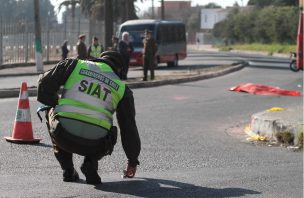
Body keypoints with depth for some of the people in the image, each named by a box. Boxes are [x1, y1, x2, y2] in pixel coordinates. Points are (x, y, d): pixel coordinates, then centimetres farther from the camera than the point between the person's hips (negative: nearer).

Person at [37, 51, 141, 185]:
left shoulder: (74, 65, 13)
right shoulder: (122, 88, 17)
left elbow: (44, 83, 9)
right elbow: (129, 126, 22)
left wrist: (56, 104, 29)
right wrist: (132, 161, 34)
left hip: (63, 136, -1)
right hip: (94, 145, 1)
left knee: (51, 113, 32)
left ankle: (67, 169, 22)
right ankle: (90, 162, 4)